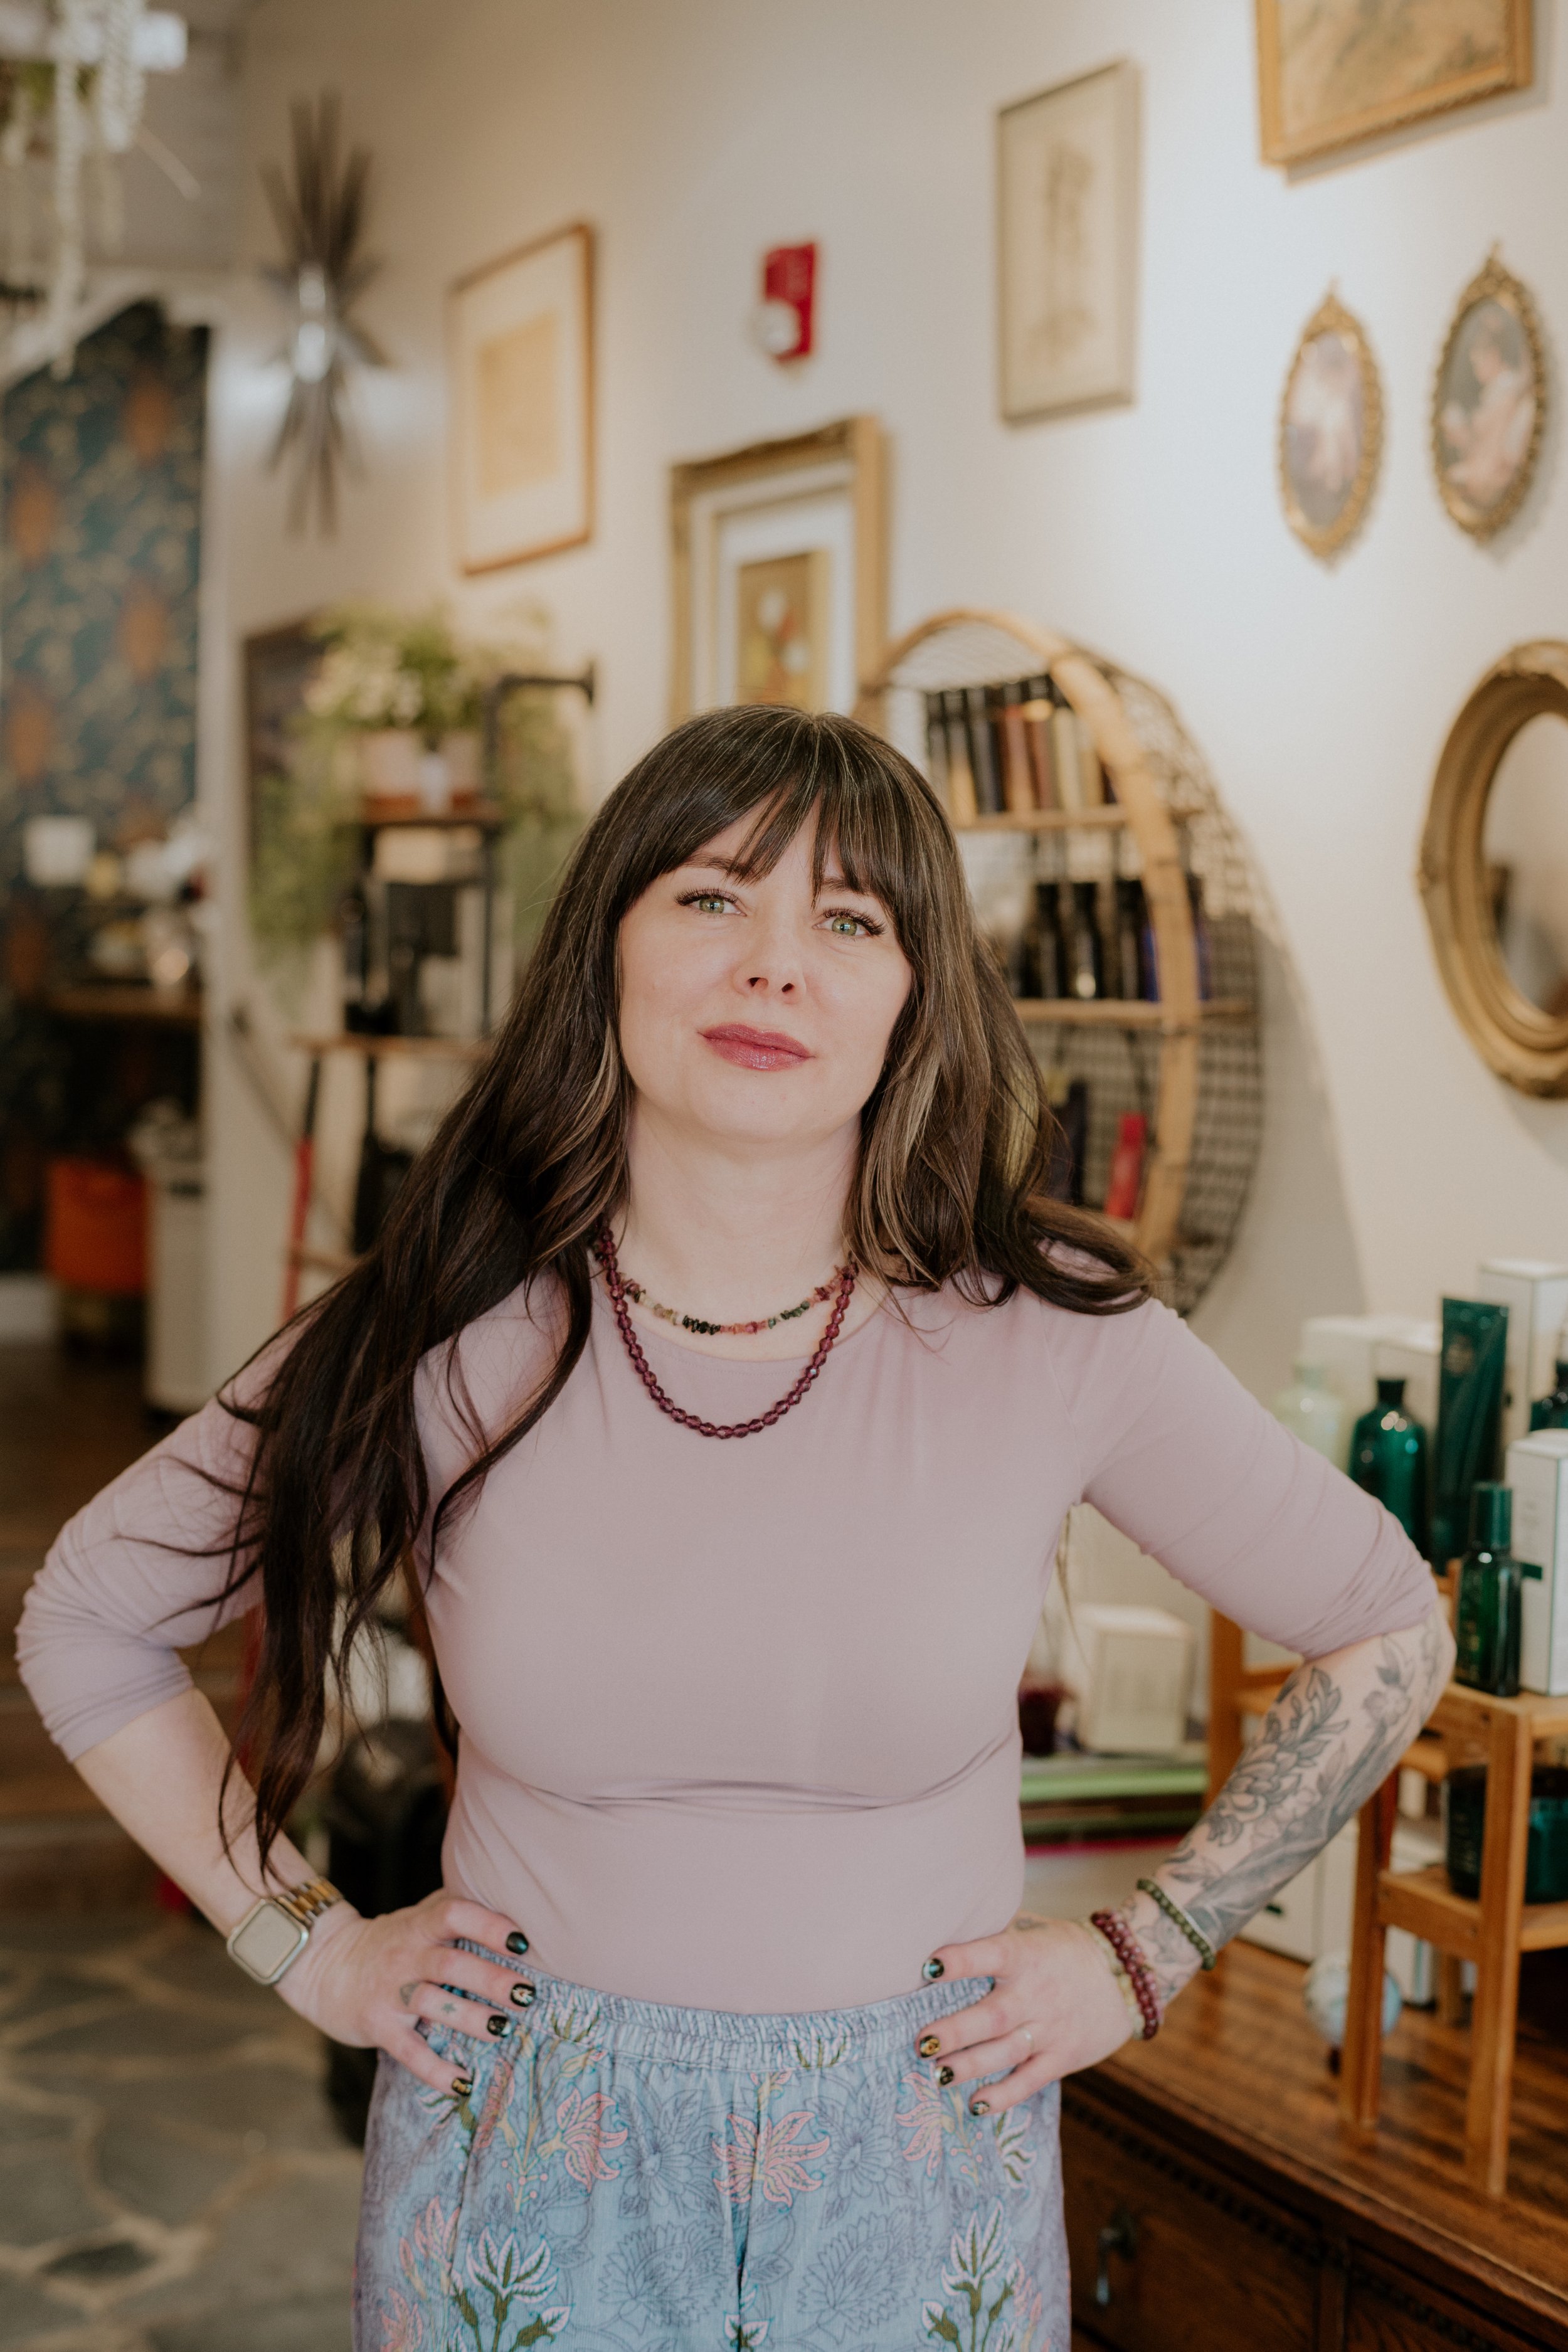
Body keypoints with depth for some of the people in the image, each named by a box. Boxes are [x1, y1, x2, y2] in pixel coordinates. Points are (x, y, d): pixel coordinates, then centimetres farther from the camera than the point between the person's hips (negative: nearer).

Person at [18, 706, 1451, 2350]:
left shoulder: (1053, 1335, -12)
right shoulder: (444, 1340, -11)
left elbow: (1385, 1632, 2)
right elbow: (84, 1621, 4)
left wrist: (1139, 1959, 0)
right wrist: (309, 1949, 1)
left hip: (915, 2176, 0)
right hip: (524, 2182, 0)